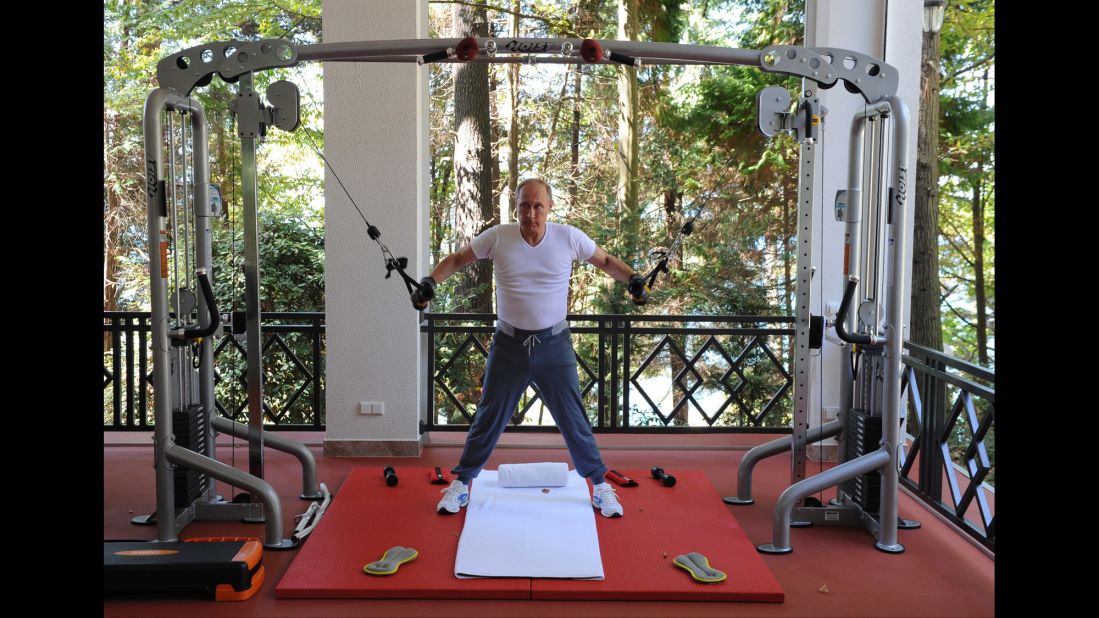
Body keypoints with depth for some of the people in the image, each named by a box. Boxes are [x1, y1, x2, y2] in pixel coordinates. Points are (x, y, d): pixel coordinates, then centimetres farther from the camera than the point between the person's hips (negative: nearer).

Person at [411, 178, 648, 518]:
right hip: (509, 344, 1)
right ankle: (461, 483, 28)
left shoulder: (569, 237, -7)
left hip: (554, 343, 0)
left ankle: (600, 484, 25)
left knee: (573, 419, 7)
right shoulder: (497, 237, -7)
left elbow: (605, 261, 6)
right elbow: (457, 259, 6)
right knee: (489, 417, 11)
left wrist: (633, 279, -11)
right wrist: (430, 281, -11)